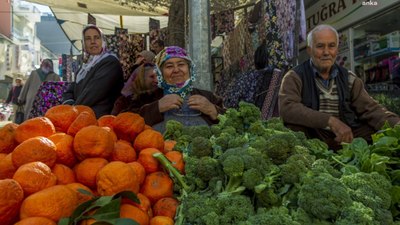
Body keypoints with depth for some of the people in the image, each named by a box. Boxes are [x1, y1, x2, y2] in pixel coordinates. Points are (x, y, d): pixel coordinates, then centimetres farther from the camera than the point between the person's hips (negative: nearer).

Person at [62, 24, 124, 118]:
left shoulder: (110, 62, -5)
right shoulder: (87, 64, 21)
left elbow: (94, 92, -13)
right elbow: (70, 90, 16)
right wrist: (69, 103, -4)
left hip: (99, 117, -7)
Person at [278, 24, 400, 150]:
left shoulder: (349, 78, 12)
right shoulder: (295, 77, -4)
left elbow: (370, 109, 4)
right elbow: (287, 108, -21)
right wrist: (331, 121, -28)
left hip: (348, 138, 3)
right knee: (293, 126, -33)